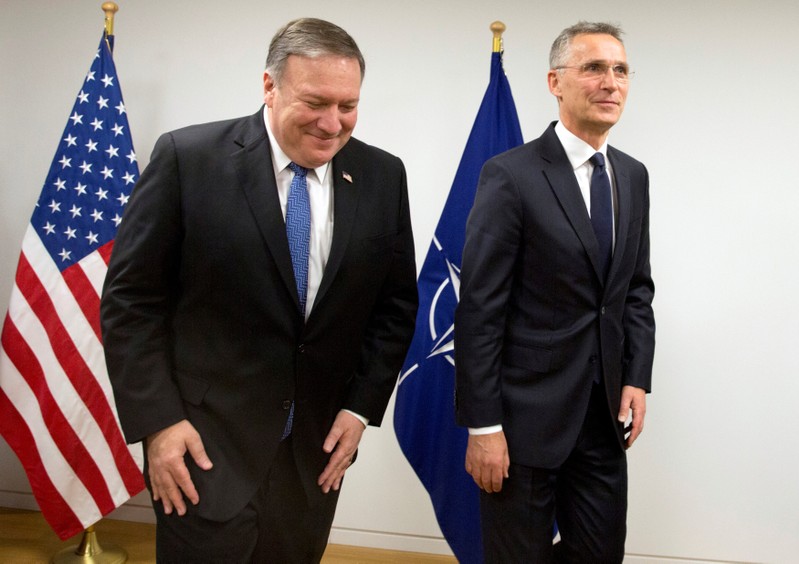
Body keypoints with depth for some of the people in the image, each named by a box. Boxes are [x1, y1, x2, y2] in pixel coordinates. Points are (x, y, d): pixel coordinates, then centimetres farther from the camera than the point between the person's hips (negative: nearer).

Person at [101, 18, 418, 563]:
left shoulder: (383, 176, -1)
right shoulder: (189, 158, -11)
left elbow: (397, 302, 6)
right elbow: (131, 298, -7)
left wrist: (362, 406, -1)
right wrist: (157, 421, -11)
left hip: (320, 443, 4)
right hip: (206, 441, -3)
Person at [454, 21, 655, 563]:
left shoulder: (633, 176, 9)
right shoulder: (511, 175, -13)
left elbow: (638, 289, 14)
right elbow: (479, 309, -15)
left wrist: (638, 379, 2)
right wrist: (482, 425, -15)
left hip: (605, 414, 6)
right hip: (526, 414, -6)